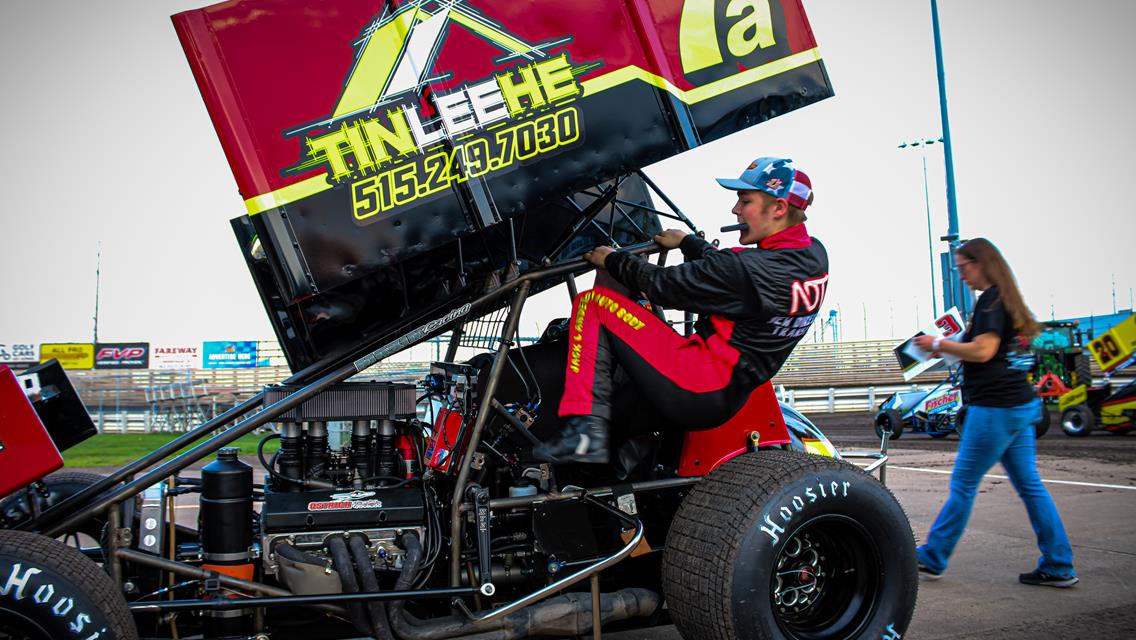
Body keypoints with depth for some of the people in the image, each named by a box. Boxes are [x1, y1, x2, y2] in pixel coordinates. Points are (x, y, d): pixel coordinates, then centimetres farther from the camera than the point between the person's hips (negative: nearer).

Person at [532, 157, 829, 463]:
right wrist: (688, 242, 29)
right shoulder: (814, 253, 4)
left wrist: (612, 260, 4)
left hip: (695, 393, -10)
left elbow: (662, 285, -13)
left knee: (592, 303, -6)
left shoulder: (751, 269, -23)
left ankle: (585, 432, -13)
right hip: (733, 395, 10)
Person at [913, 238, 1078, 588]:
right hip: (1020, 405, 10)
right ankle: (1058, 567, 13)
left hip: (995, 408, -10)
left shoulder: (991, 299, -13)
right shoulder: (1007, 300, 17)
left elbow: (982, 351, -22)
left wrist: (939, 344, -11)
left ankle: (931, 560, 7)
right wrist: (948, 350, 13)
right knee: (1029, 485, 11)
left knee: (963, 485, -2)